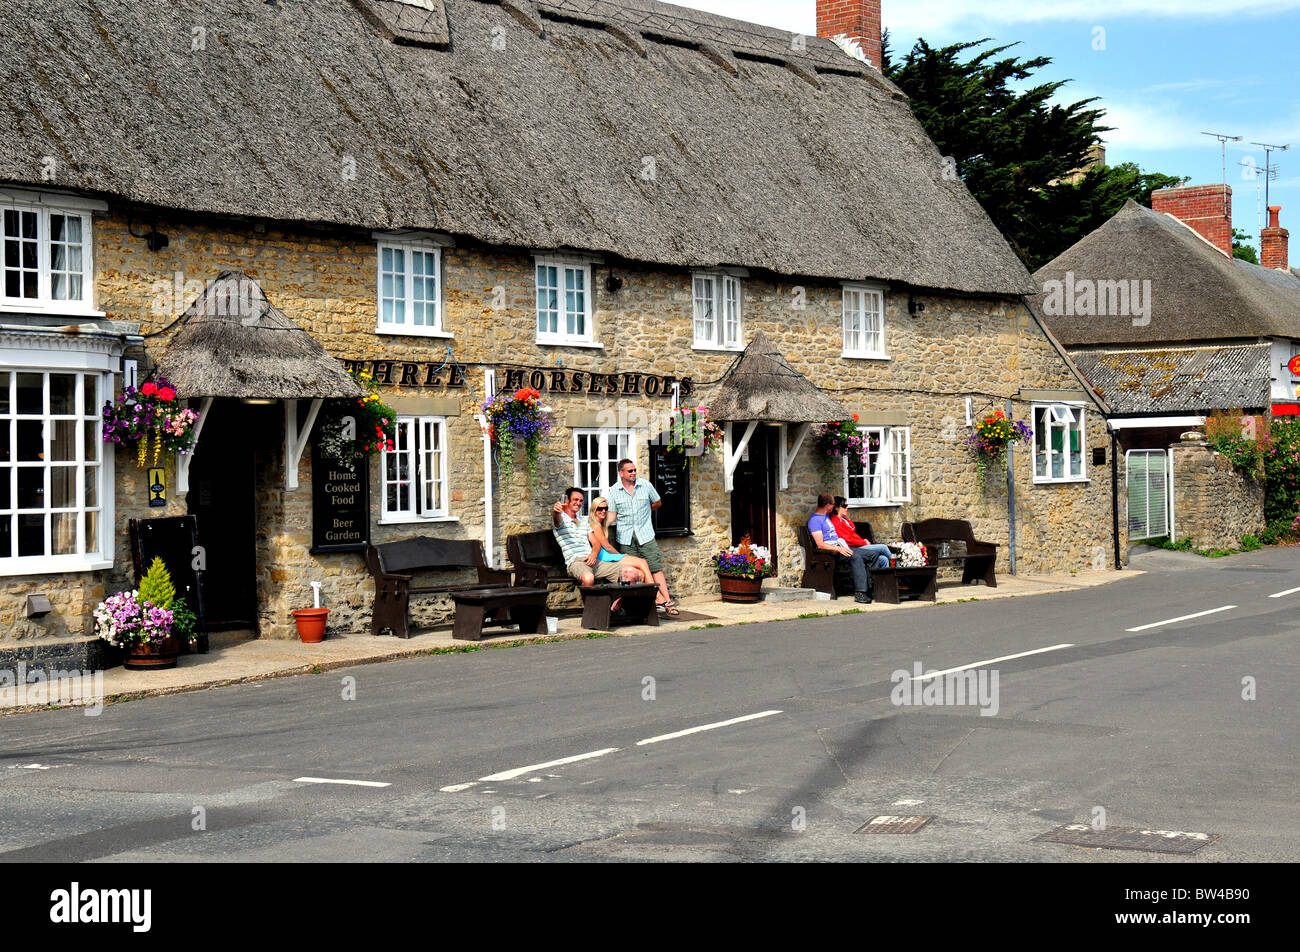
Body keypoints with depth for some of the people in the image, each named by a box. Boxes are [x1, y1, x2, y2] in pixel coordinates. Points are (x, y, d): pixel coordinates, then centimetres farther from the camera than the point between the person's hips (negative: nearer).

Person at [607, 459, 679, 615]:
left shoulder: (646, 486, 5)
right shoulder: (613, 491, 3)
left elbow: (657, 503, 20)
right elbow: (612, 516, -1)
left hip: (645, 533, 0)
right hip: (625, 536, 1)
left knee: (656, 567, -8)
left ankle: (666, 600, -10)